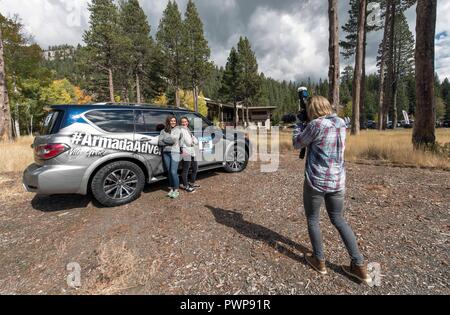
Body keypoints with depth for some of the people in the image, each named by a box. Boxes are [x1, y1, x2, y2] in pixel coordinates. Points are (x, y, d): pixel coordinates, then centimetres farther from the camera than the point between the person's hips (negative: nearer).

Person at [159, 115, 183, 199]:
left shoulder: (178, 130, 3)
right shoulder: (163, 131, 13)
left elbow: (174, 140, -11)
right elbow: (160, 142, 2)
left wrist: (165, 140, 1)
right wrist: (169, 141, -8)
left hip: (175, 152, -4)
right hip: (166, 153, 4)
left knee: (173, 172, -9)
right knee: (169, 172, 8)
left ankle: (176, 190, 3)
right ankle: (171, 188, 20)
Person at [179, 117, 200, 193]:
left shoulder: (188, 130, 20)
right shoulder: (182, 130, -7)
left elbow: (196, 141, 13)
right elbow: (188, 142, -16)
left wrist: (192, 140, -4)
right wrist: (192, 140, 1)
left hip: (192, 153, 9)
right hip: (186, 152, -9)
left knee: (195, 169, 18)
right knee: (186, 170, -2)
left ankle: (192, 183, 34)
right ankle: (186, 186, 9)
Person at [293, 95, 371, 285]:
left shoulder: (316, 125, -16)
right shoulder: (342, 124, 6)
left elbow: (297, 144, -2)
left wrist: (298, 130, 17)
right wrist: (307, 130, 26)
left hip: (317, 181, -6)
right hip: (338, 181, 7)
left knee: (312, 219, 14)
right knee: (338, 220, 20)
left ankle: (319, 261, 27)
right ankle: (360, 266, 23)